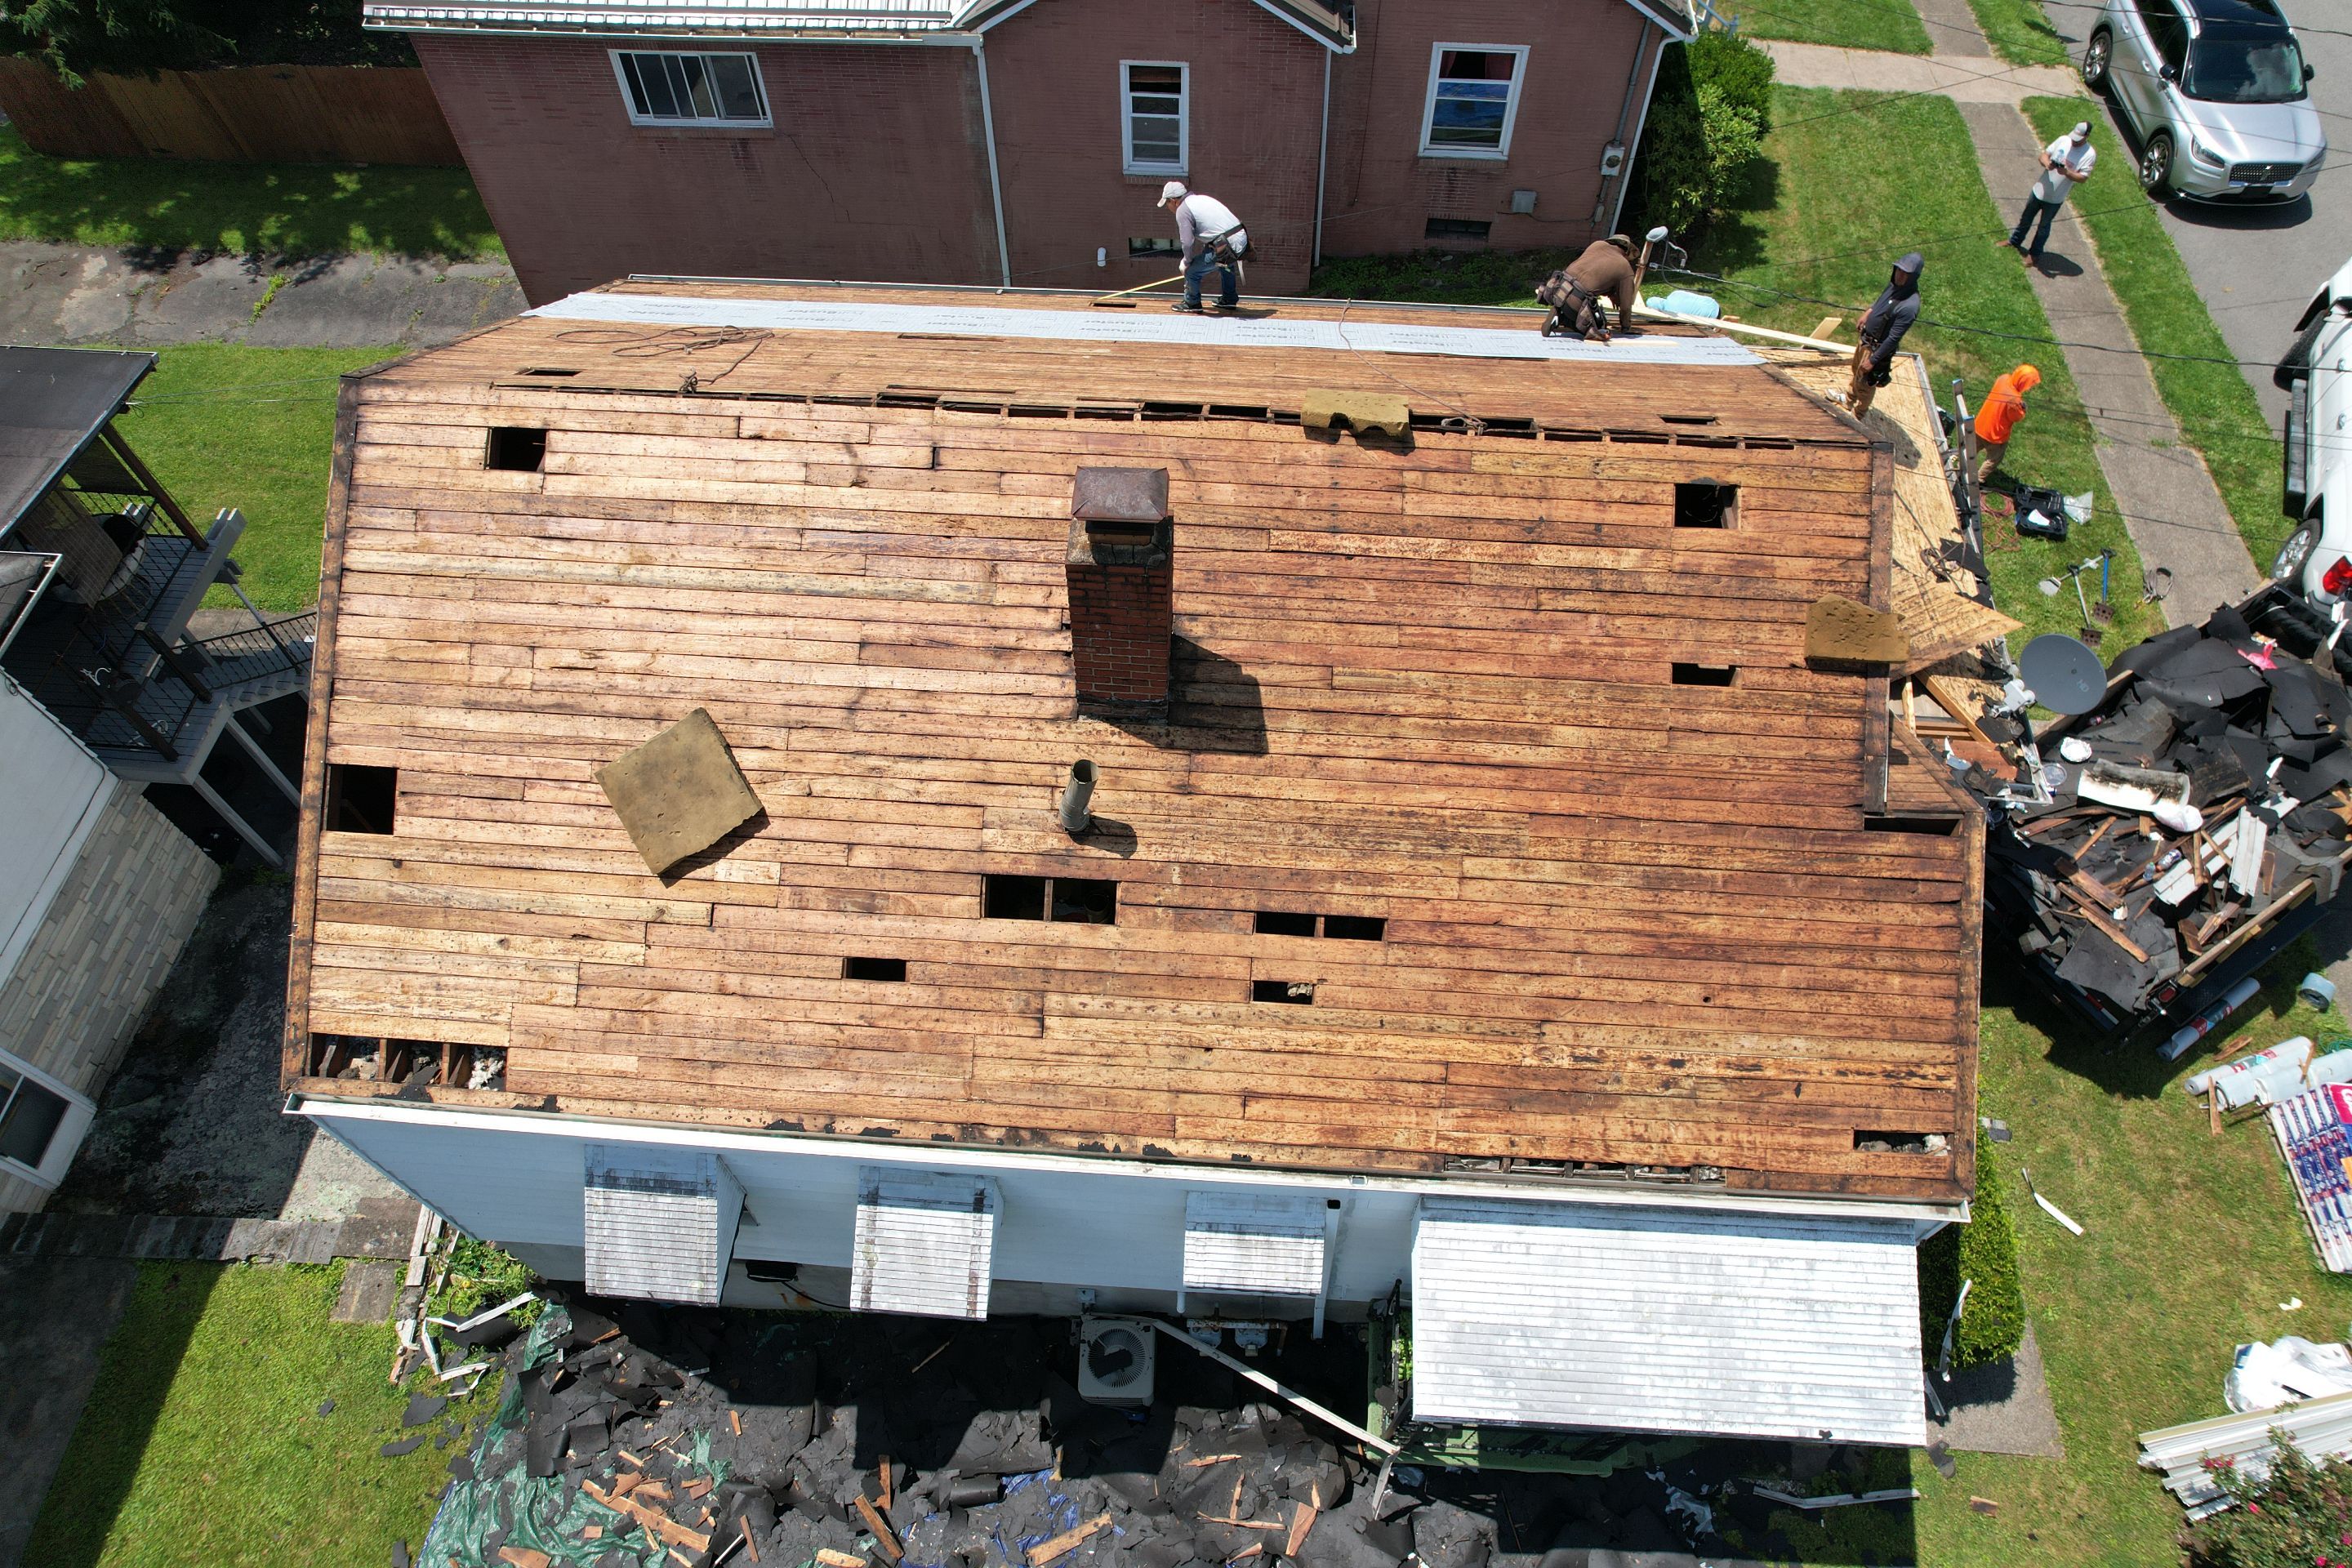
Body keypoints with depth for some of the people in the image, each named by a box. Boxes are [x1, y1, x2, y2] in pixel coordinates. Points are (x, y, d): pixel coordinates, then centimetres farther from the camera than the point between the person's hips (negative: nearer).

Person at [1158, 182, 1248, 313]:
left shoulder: (1182, 210, -4)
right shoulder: (1202, 198, 23)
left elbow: (1187, 242, -12)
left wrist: (1187, 261, 6)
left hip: (1226, 247, -9)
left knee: (1192, 271, 5)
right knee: (1227, 263, 38)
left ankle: (1191, 303, 23)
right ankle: (1229, 301, 46)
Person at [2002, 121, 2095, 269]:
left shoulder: (2090, 155, -18)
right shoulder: (2063, 140, -8)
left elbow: (2082, 178, -18)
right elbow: (2044, 154, -1)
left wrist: (2067, 172, -36)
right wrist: (2046, 163, -25)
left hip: (2055, 198, -4)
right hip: (2040, 189, 4)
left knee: (2044, 226, 11)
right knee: (2026, 218, 21)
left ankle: (2034, 254, 28)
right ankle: (2014, 241, 44)